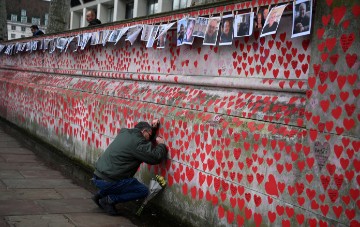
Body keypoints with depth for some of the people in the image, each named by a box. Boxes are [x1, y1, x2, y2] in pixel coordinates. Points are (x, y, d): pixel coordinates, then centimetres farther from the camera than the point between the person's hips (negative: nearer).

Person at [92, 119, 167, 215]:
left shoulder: (125, 132, 13)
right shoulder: (136, 142, -14)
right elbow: (156, 158, -16)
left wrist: (153, 128, 22)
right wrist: (161, 145, 3)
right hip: (108, 181, -9)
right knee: (143, 191, -2)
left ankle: (100, 195, 24)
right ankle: (109, 200, -4)